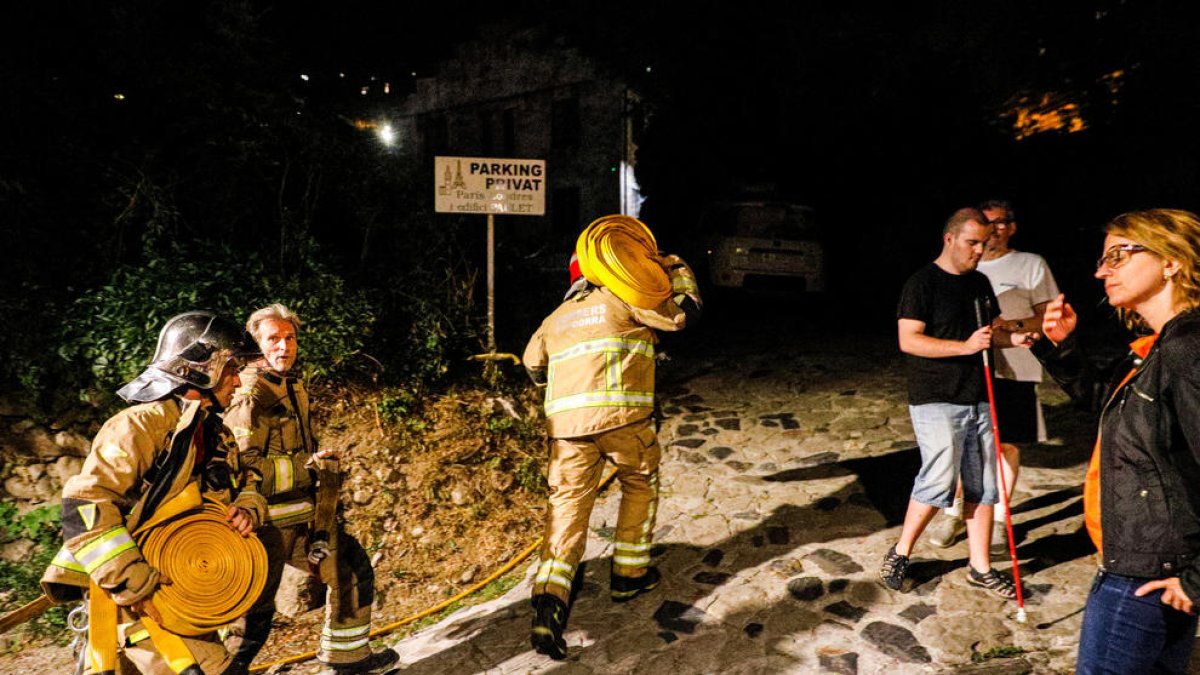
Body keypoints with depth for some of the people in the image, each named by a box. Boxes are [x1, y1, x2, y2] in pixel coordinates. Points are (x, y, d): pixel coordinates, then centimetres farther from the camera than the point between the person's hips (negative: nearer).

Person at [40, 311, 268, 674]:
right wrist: (139, 589, -26)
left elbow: (247, 486, 18)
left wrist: (247, 510, -7)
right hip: (138, 600, -8)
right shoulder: (144, 424, -18)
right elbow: (84, 509, -25)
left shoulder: (217, 435, 10)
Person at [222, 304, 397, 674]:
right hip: (267, 520, -9)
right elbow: (242, 463, -25)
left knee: (352, 566, 16)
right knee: (254, 613, -2)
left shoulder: (294, 386, 14)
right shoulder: (249, 394, -16)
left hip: (303, 514, 9)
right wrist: (307, 465, -19)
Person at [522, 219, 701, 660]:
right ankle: (629, 574, 29)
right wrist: (677, 269, 29)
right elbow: (685, 311, 13)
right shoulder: (625, 300, 8)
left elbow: (534, 366, 35)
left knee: (568, 506, 3)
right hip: (623, 417, -3)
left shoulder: (556, 318, 23)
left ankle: (549, 602, -14)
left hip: (568, 424, 3)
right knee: (641, 486, 22)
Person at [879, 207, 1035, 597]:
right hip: (936, 402, -7)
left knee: (983, 486, 10)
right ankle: (900, 553, 10)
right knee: (939, 481, -10)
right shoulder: (923, 283, -9)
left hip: (979, 400, 7)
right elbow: (909, 340, -16)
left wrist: (1013, 339, 3)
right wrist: (966, 346, -23)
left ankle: (980, 567, 22)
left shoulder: (980, 283, 13)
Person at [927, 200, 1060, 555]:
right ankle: (953, 511, 19)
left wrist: (1014, 324, -18)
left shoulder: (1031, 265, 3)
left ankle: (999, 519, 19)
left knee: (1007, 445, 5)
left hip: (1014, 369, -2)